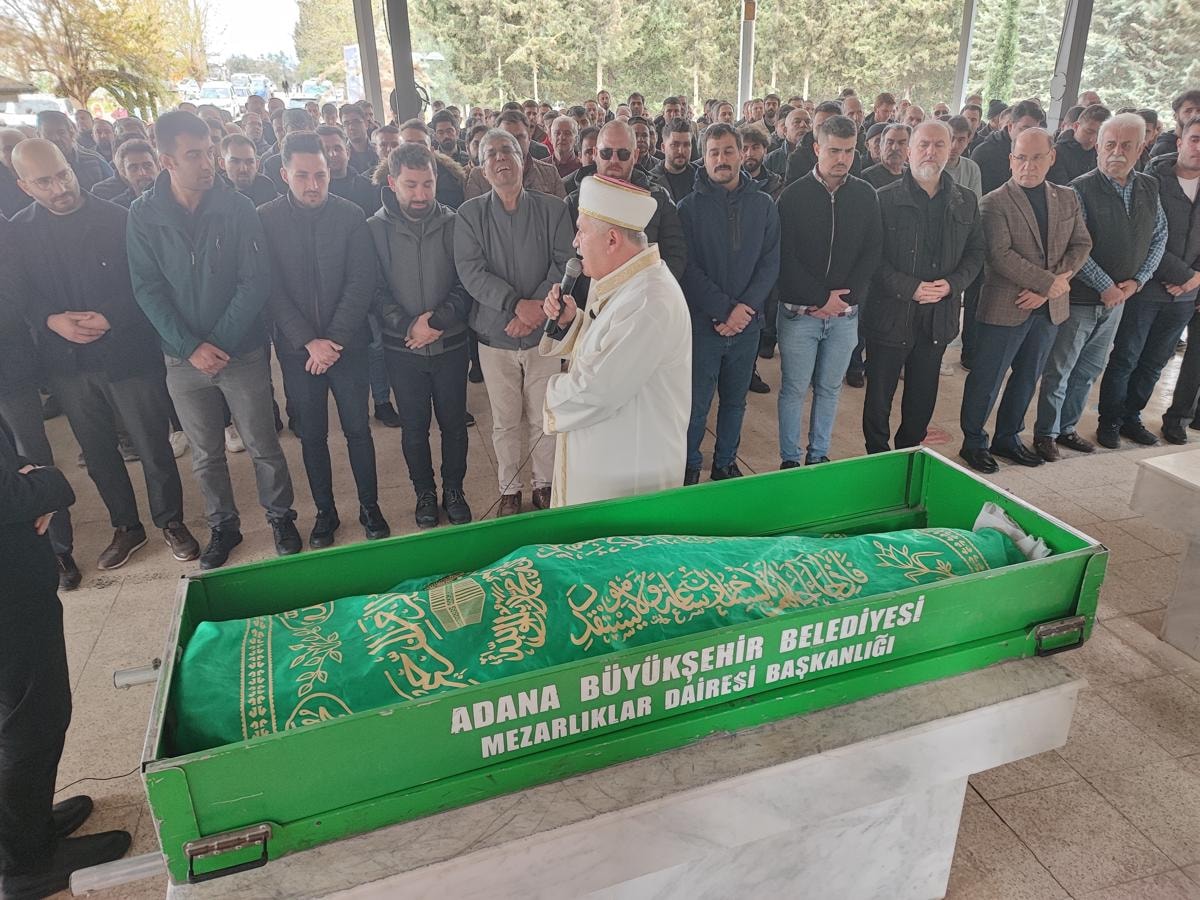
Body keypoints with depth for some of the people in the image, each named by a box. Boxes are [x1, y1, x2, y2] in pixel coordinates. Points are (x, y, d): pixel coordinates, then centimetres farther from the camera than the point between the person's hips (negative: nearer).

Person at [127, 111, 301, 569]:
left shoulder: (237, 207, -6)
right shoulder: (143, 214, -3)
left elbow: (255, 282, -10)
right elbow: (147, 289, -5)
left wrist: (219, 343, -14)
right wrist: (190, 347, -15)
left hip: (242, 352, -1)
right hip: (183, 358, 2)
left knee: (263, 446, 8)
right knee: (205, 455, 13)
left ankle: (280, 517, 28)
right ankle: (223, 527, 32)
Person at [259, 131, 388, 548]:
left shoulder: (350, 215, -3)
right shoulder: (266, 219, -3)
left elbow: (361, 283, -7)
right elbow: (273, 290, -6)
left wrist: (333, 340, -14)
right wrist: (309, 342, -15)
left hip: (347, 342, 0)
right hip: (296, 348, 0)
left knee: (358, 428, 7)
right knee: (312, 435, 10)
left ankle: (370, 506, 23)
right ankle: (325, 513, 24)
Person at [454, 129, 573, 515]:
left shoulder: (552, 209, 1)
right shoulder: (470, 214, 1)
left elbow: (564, 263, -7)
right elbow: (471, 270, -11)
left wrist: (538, 307, -19)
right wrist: (516, 304, -22)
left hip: (543, 332, 0)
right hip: (495, 335, 0)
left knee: (543, 419, 7)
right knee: (505, 422, 9)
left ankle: (544, 485, 27)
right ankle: (509, 491, 26)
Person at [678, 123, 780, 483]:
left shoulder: (763, 205, 5)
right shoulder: (690, 207, -3)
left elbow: (770, 262, 1)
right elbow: (688, 268, -10)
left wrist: (745, 307, -13)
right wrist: (724, 309, -17)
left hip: (747, 323, 3)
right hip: (702, 323, -3)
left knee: (735, 400, 14)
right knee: (696, 404, 3)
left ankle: (726, 464, 31)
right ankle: (689, 467, 22)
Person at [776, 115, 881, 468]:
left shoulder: (865, 194, 5)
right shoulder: (794, 194, -5)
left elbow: (872, 252, 3)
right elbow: (786, 257, -8)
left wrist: (844, 297, -9)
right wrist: (821, 298, -12)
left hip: (845, 312, 3)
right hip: (799, 311, -3)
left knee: (829, 389, 12)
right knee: (794, 390, 3)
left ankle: (819, 455, 26)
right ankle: (790, 460, 17)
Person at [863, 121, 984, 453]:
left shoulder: (966, 202, 7)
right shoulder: (886, 199, -6)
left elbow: (975, 253, 11)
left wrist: (953, 283, -9)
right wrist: (909, 287, -19)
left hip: (938, 317, 4)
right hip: (890, 314, -4)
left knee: (923, 397, 15)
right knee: (879, 396, 7)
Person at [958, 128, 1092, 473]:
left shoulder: (1067, 199, 9)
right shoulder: (994, 203, -9)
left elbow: (1081, 245, 5)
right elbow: (1001, 255, -18)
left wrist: (1046, 287, -11)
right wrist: (1051, 282, -18)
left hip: (1050, 306, 6)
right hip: (1004, 308, -6)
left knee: (1027, 378, 16)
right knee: (987, 380, 3)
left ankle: (1008, 438, 32)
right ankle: (973, 443, 18)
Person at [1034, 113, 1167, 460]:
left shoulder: (1149, 188, 5)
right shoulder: (1080, 190, -14)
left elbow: (1159, 237, 11)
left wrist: (1137, 280, -3)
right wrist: (1106, 287, -17)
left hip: (1117, 298, 6)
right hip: (1078, 298, -6)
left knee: (1089, 370, 16)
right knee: (1059, 370, 3)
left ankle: (1066, 427, 30)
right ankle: (1046, 434, 16)